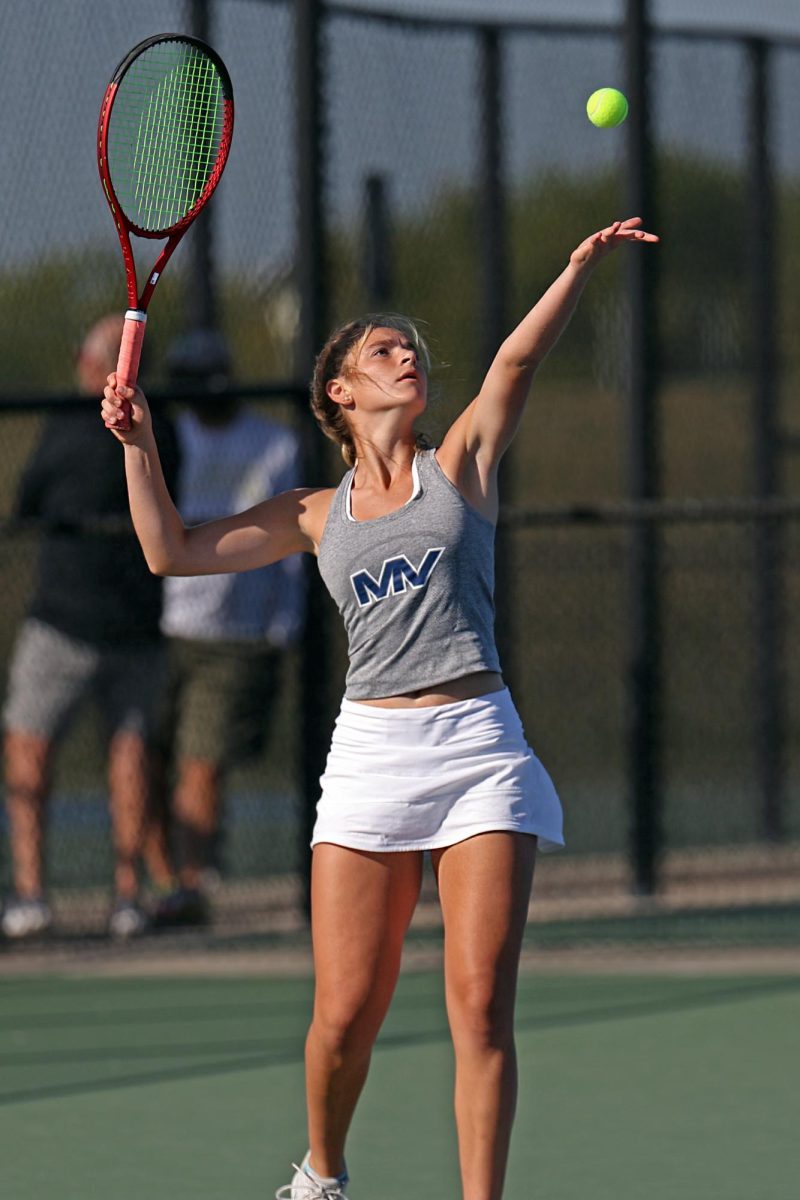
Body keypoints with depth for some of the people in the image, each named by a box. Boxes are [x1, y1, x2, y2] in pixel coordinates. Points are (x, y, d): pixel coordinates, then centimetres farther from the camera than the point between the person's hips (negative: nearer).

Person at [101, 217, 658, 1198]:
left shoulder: (461, 466, 10)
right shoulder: (317, 516, 15)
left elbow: (515, 363, -6)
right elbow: (173, 553, 14)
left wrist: (582, 265, -21)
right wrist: (138, 441, 5)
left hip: (478, 745, -1)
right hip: (370, 751, 1)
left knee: (481, 1005, -10)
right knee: (346, 1014, 0)